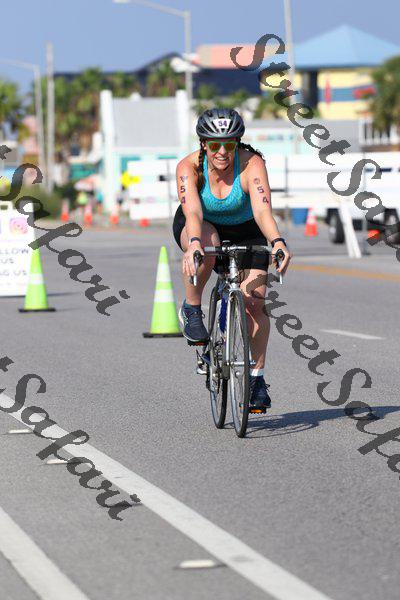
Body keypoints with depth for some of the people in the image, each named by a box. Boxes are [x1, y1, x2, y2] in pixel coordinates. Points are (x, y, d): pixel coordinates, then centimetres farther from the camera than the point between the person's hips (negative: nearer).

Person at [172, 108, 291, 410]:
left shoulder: (252, 164, -30)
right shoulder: (189, 166, -28)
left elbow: (262, 209, -44)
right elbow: (192, 211, -43)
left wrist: (278, 243, -62)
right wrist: (193, 244, -63)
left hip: (244, 229, 1)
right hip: (200, 226, -1)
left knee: (255, 300, -15)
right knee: (207, 242, -38)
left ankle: (257, 378, -1)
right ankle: (191, 310, -14)